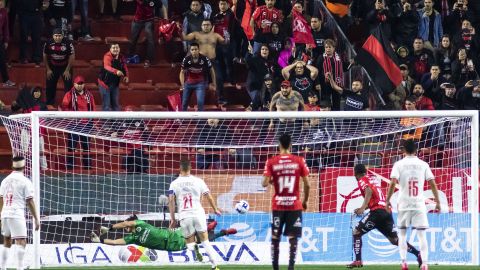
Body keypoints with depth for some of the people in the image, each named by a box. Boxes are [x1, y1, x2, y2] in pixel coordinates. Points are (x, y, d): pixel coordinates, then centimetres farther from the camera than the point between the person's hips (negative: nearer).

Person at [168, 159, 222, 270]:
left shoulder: (174, 183, 4)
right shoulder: (198, 181, 4)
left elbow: (171, 200, -6)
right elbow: (209, 197, 6)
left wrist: (172, 219, -3)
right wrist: (215, 209, 22)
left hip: (184, 216, 0)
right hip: (198, 214, 0)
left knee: (190, 244, 8)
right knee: (205, 241, 8)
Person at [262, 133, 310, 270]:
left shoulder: (271, 162, -4)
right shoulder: (299, 161, -3)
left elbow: (265, 183, -9)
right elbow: (307, 184, -2)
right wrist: (305, 201, 12)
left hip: (278, 206, 1)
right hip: (295, 205, -1)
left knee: (275, 237, 11)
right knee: (293, 237, 0)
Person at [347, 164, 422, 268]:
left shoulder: (362, 180, 2)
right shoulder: (373, 178, 25)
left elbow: (369, 191, -18)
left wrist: (363, 208, -27)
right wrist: (362, 208, 32)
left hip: (377, 211, -7)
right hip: (387, 211, 7)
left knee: (356, 232, 2)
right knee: (394, 239, 12)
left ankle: (358, 261, -8)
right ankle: (418, 254, 1)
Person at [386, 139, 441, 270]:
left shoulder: (399, 164, -1)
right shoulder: (423, 164, 4)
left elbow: (393, 183, -10)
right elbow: (433, 184, 1)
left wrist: (387, 200, -2)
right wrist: (438, 202, 7)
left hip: (404, 205, -1)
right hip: (420, 205, 1)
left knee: (402, 234, 13)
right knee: (422, 235, 0)